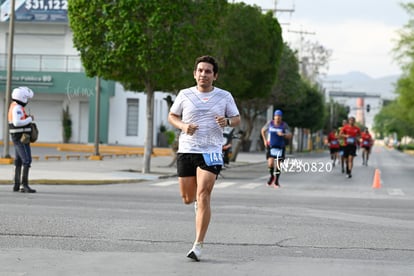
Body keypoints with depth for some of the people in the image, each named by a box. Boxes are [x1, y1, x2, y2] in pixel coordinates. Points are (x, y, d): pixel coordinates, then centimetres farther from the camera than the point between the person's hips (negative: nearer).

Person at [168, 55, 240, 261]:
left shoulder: (224, 96, 4)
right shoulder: (184, 95, 5)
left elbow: (237, 119, 12)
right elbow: (172, 116, 15)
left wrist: (227, 121, -12)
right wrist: (183, 126, -6)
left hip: (211, 152, -2)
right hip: (186, 150, 2)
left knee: (203, 196, -15)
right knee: (187, 198, 7)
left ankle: (198, 246, -12)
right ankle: (198, 200, 48)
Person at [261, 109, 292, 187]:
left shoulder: (284, 125, -7)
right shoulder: (270, 123, -3)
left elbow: (290, 136, -10)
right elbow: (263, 130, 15)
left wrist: (283, 135, -30)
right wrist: (265, 140, 6)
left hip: (280, 147, 0)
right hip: (270, 146, 0)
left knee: (278, 164, 1)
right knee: (270, 163, -15)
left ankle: (276, 182, 16)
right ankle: (272, 176, 15)